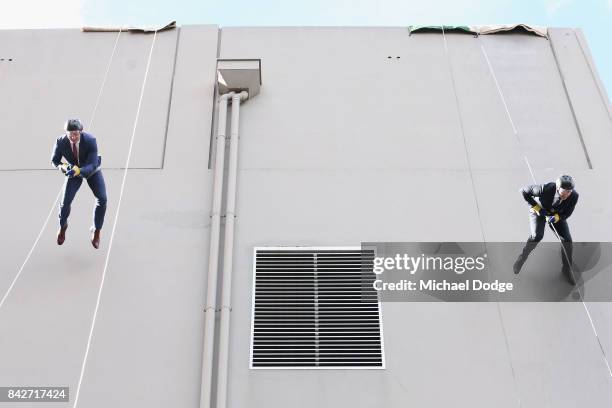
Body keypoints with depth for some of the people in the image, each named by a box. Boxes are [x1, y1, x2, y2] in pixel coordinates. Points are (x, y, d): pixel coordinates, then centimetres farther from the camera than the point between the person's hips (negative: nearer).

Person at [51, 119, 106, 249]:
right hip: (74, 170, 1)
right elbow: (55, 160, -11)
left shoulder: (90, 141, -35)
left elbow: (92, 165, -36)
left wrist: (78, 170, -55)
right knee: (65, 201, -6)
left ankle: (96, 230, 6)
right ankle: (63, 226, 28)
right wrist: (62, 166, -34)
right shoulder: (61, 142, -28)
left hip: (92, 169, -1)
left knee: (102, 199, -17)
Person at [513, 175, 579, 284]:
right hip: (538, 211, -3)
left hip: (557, 215, 3)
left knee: (567, 240, -8)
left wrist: (556, 217, -35)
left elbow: (567, 213, -14)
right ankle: (522, 257, 0)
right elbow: (524, 190, -25)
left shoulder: (574, 196, -29)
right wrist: (536, 207, -28)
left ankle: (567, 269, 16)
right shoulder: (546, 189, -39)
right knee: (537, 236, -26)